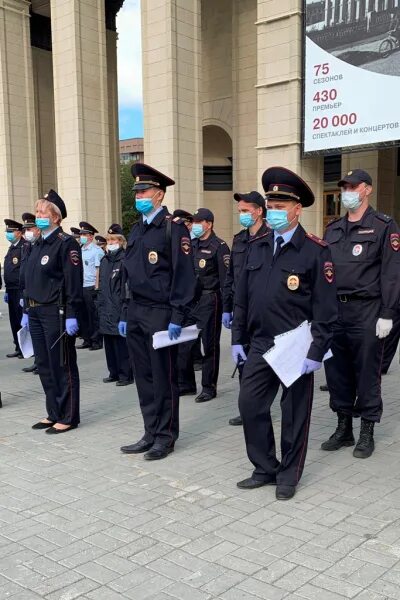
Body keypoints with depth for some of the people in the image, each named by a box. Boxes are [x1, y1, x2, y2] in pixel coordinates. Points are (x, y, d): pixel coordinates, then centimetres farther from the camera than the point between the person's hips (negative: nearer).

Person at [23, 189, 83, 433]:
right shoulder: (38, 245, 15)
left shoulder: (66, 243, -10)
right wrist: (27, 311, 16)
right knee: (44, 365, 13)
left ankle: (68, 417, 11)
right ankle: (54, 413, 25)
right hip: (36, 313, 8)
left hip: (56, 313, -8)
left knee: (62, 366, 0)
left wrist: (71, 316, -20)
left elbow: (74, 282, -16)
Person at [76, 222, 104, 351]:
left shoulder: (96, 250, -6)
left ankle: (97, 341, 6)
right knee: (84, 315, 10)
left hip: (91, 287, -7)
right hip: (81, 287, 7)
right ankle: (87, 340, 18)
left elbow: (99, 269, -10)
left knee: (94, 316, -1)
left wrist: (96, 287, -15)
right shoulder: (81, 250, 15)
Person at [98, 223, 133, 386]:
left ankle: (126, 375, 5)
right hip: (106, 310, 8)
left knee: (121, 342, -3)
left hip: (119, 309, -8)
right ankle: (114, 373, 23)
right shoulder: (104, 260, 15)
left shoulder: (125, 259, -10)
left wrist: (124, 305, -15)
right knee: (109, 342, 12)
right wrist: (100, 303, 16)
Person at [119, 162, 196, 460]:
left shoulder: (174, 227, -8)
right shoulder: (137, 230, 16)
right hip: (136, 315, 7)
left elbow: (184, 275, -13)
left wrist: (177, 317, -17)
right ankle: (151, 434, 23)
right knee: (144, 377, 12)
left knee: (164, 378, 2)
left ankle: (166, 437, 14)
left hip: (160, 314, -7)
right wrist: (125, 314, 15)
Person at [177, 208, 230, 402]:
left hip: (209, 300, -6)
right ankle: (186, 383, 21)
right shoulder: (191, 244, 13)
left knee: (209, 345, 3)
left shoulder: (219, 246, -8)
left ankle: (209, 387, 13)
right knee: (184, 343, 7)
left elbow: (226, 279, -12)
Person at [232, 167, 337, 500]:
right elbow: (242, 298, 12)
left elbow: (325, 307, -11)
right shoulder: (257, 248, 8)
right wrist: (238, 339, 10)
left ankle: (289, 475, 24)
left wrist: (316, 352, -14)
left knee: (294, 412, 7)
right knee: (250, 404, 6)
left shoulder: (316, 250, -9)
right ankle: (265, 468, 23)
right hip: (260, 344, 5)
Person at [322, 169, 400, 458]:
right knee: (337, 371, 10)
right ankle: (344, 428, 24)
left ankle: (367, 433, 15)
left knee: (367, 372, 2)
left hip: (366, 311, -5)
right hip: (334, 310, 6)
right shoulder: (333, 229, 15)